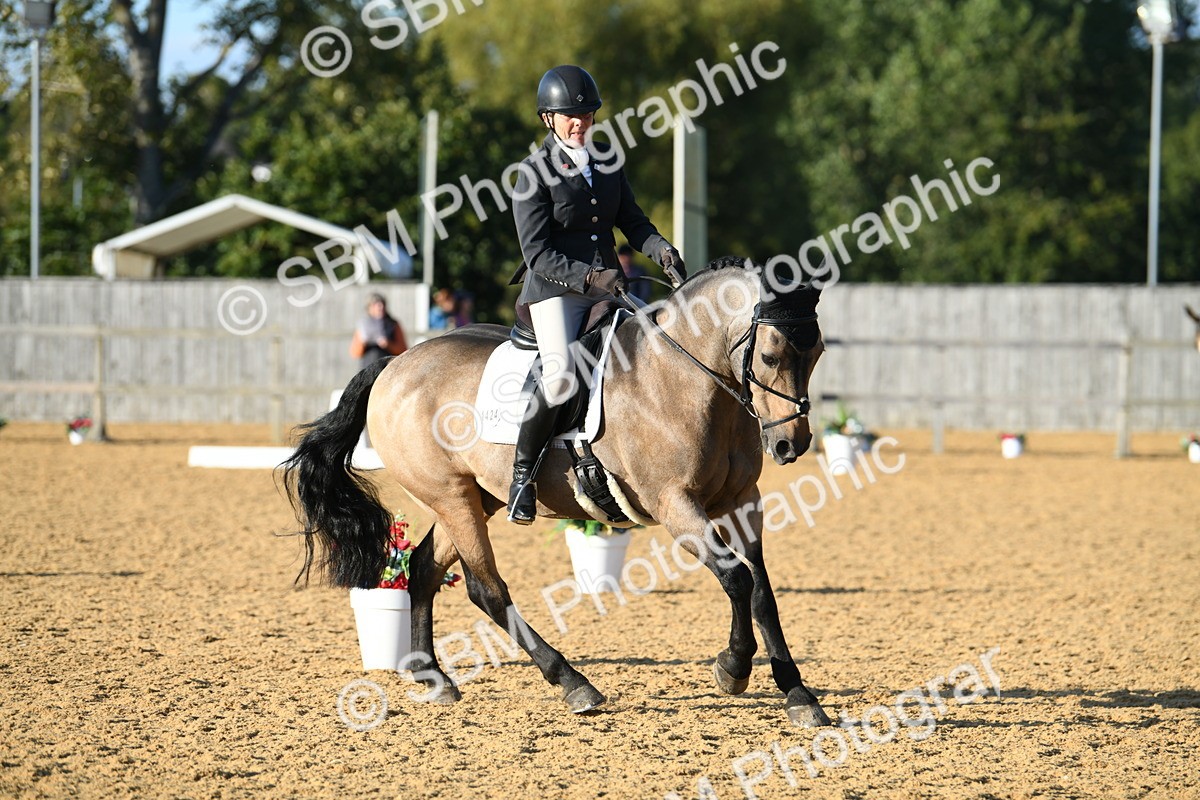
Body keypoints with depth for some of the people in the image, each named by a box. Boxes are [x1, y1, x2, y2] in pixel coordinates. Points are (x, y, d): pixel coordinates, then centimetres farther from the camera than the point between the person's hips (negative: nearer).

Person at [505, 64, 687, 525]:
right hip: (554, 290, -6)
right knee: (562, 377, -26)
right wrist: (588, 277, -25)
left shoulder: (606, 160, 12)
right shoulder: (535, 172, -6)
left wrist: (661, 250, -8)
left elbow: (631, 220, 13)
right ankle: (523, 473, -10)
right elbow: (537, 253, -12)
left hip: (607, 287, 6)